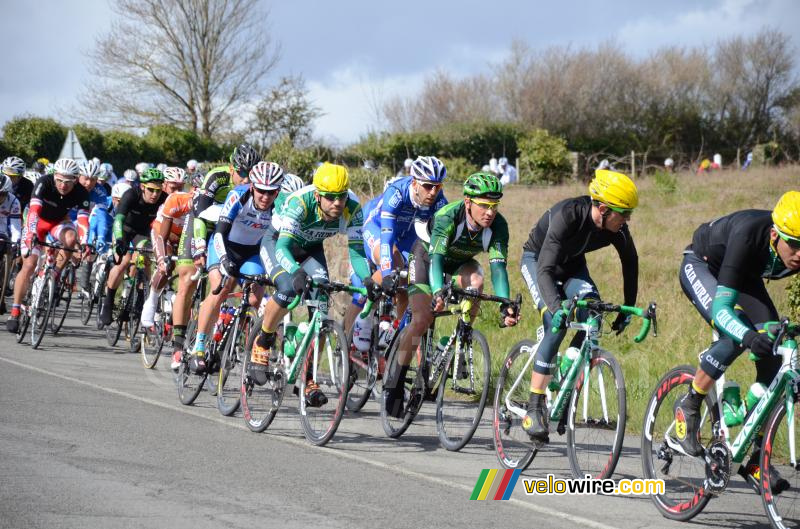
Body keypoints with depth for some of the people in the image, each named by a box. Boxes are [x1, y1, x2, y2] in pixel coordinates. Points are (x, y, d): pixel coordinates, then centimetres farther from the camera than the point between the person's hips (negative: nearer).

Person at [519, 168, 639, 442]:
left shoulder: (616, 228, -22)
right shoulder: (568, 215, -38)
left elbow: (631, 262, -2)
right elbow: (545, 270, -44)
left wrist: (628, 309, -4)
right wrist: (557, 307, -58)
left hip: (571, 264, 5)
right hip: (537, 259, -5)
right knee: (557, 324, -25)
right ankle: (534, 408, -21)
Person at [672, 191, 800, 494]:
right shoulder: (749, 236, -41)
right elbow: (721, 307, -46)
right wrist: (749, 336, -66)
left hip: (745, 276, 5)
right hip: (702, 266, -5)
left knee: (771, 357, -11)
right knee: (737, 337, -31)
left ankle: (756, 458, -1)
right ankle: (688, 406, -7)